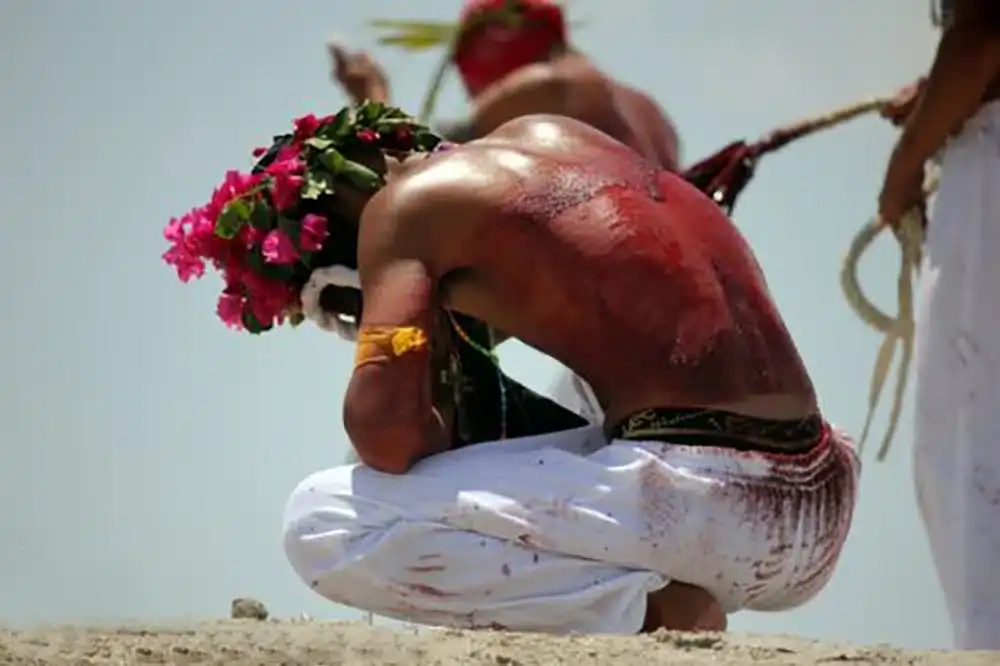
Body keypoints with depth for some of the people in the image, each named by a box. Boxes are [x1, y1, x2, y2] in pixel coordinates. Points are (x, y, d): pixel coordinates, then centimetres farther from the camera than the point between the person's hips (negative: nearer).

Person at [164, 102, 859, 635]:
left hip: (709, 509, -8)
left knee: (322, 522, -7)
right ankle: (667, 605, 10)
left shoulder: (407, 201, -2)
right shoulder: (549, 132, 19)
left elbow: (383, 427, -15)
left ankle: (643, 613, -10)